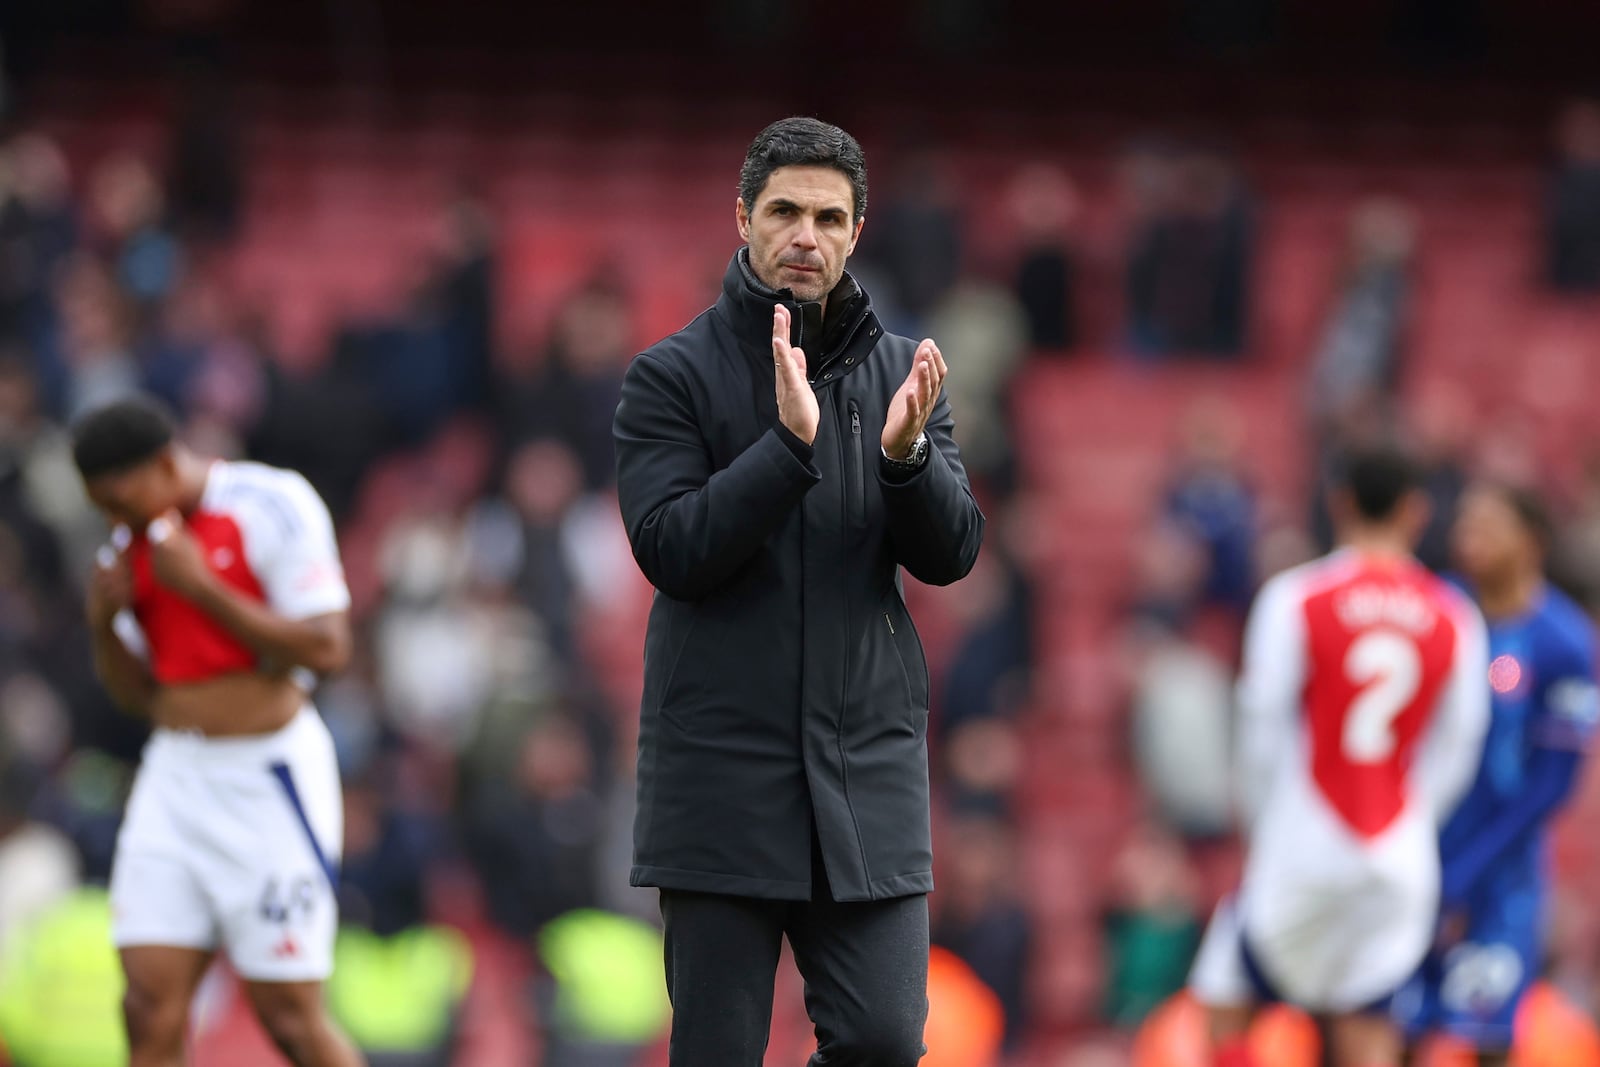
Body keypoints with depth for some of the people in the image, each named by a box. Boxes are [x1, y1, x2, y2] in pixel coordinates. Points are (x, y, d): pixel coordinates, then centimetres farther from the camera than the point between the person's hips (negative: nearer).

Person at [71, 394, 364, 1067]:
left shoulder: (272, 506, -8)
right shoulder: (133, 543, 11)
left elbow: (326, 647, -14)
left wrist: (201, 587, -16)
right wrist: (105, 624, -2)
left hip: (266, 776, -6)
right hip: (173, 777, 6)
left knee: (289, 1013, -5)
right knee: (152, 1006, -6)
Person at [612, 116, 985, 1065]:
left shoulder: (902, 374, 9)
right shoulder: (674, 376, -1)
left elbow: (951, 553, 1)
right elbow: (672, 550, -11)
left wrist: (907, 453, -19)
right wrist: (790, 443, -23)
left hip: (868, 768, 3)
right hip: (722, 768, -3)